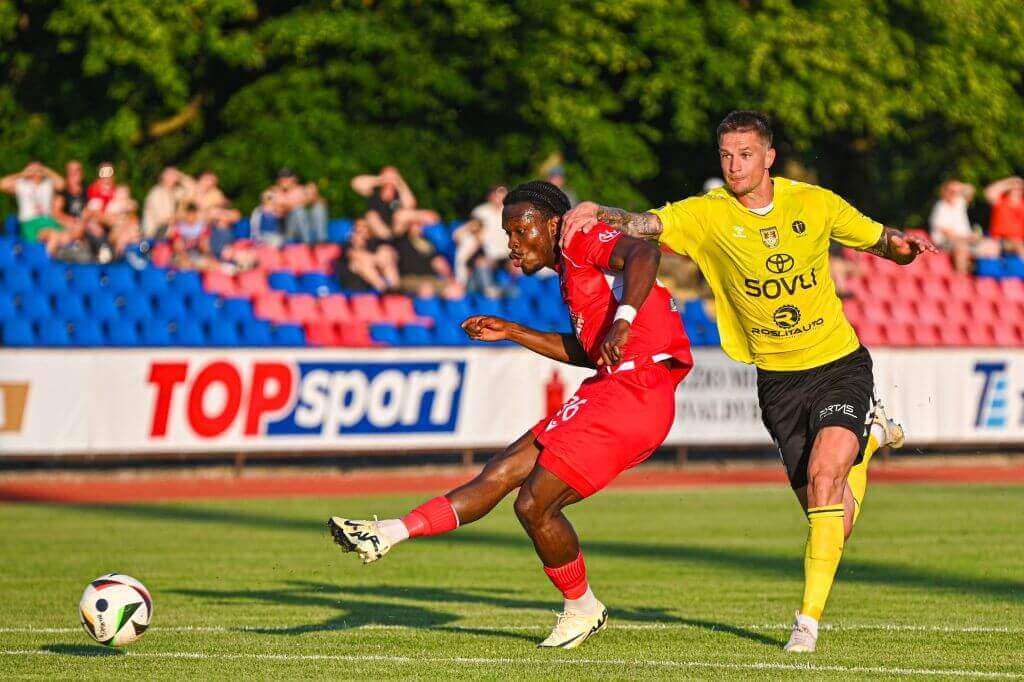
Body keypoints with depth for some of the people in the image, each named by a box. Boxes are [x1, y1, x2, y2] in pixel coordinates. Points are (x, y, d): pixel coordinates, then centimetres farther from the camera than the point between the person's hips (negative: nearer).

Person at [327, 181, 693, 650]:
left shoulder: (586, 242, -6)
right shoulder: (571, 271, 23)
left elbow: (643, 255, -27)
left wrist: (622, 320, -42)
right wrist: (511, 332, 29)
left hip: (632, 393, -10)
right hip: (610, 389, 10)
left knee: (534, 503, -8)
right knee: (500, 474, 8)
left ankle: (583, 610, 11)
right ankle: (386, 536, 9)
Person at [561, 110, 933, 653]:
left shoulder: (815, 204, -4)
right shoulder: (708, 215, -8)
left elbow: (880, 242, 8)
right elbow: (643, 225, -22)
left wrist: (904, 246, -14)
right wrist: (596, 212, -41)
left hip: (839, 363, -1)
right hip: (777, 379, 1)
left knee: (824, 475, -25)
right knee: (830, 521, 3)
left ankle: (810, 617, -15)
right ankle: (868, 436, 39)